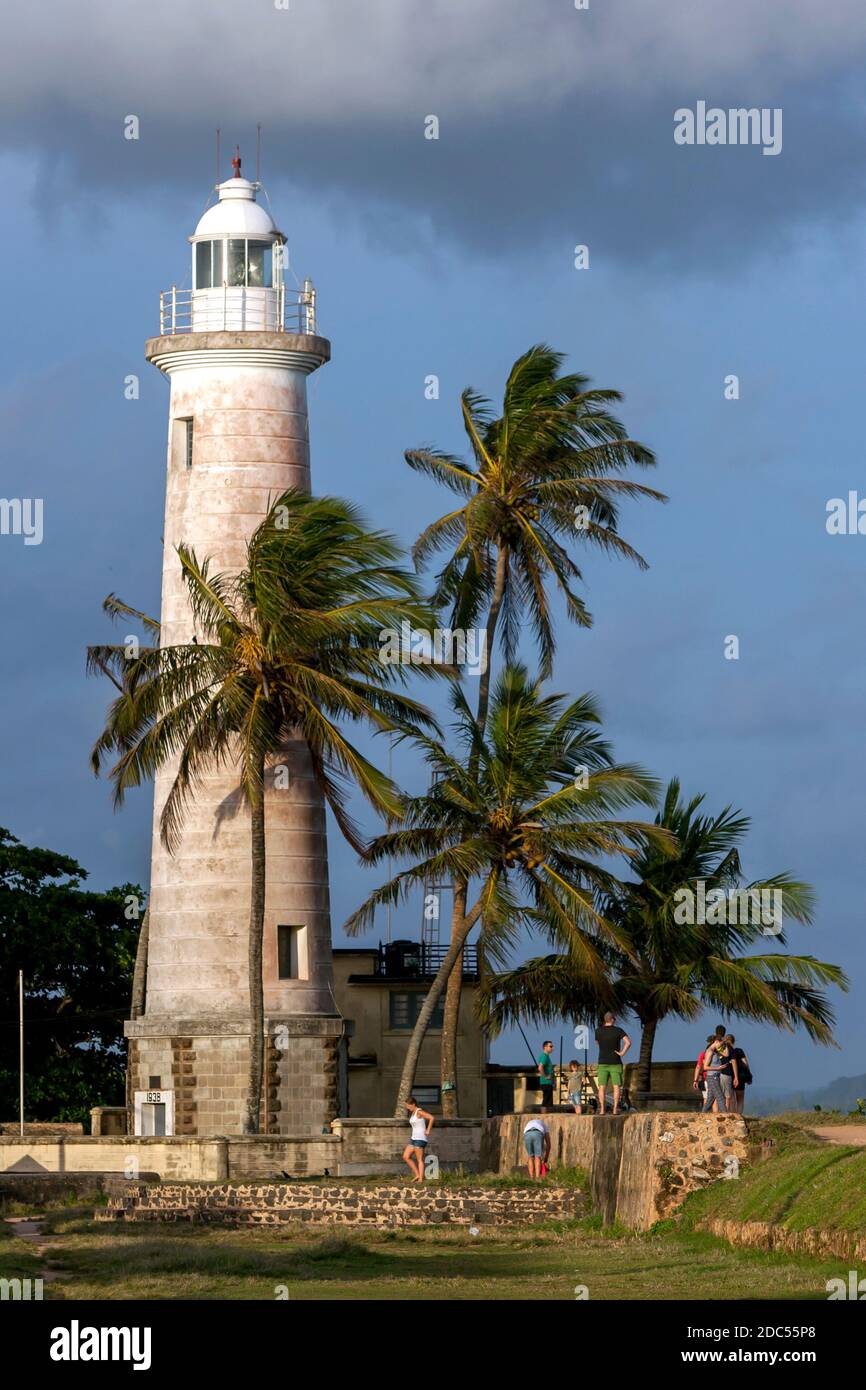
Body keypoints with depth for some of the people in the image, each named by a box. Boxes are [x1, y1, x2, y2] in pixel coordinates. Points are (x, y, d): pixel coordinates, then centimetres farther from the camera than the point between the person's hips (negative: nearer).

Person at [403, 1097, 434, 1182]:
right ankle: (417, 1174, 7)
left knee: (419, 1160, -8)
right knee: (406, 1157, 5)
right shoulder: (412, 1113, 15)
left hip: (420, 1139, -10)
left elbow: (431, 1118, -24)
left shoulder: (419, 1112, -13)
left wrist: (428, 1131, -19)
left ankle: (421, 1179, -7)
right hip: (413, 1138, 10)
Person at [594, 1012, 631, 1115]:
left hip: (602, 1063, 1)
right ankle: (615, 1109, -8)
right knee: (616, 1087, 2)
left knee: (601, 1087, 3)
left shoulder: (598, 1031, 0)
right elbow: (628, 1042, -19)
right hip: (615, 1063, -1)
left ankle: (602, 1109, -6)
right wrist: (622, 1053, -11)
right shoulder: (618, 1030, -5)